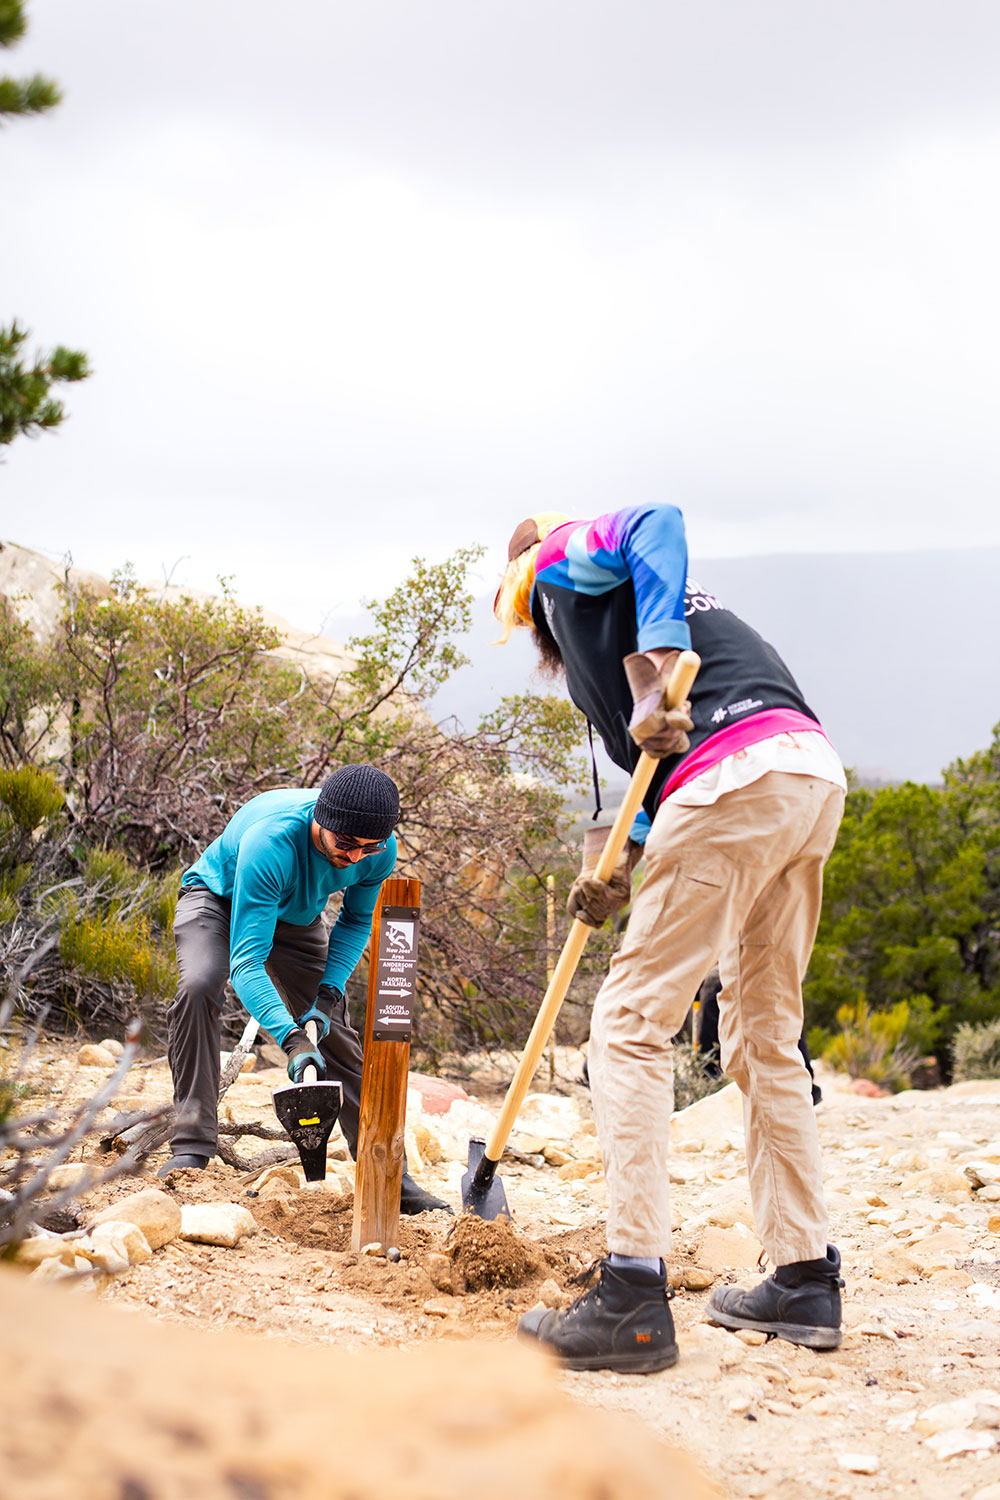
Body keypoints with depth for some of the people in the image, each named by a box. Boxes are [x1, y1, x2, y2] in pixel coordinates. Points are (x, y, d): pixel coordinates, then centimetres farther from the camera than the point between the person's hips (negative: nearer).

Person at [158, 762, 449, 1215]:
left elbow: (356, 921, -5)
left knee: (337, 1036, -1)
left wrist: (329, 993, -19)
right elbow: (245, 963, -45)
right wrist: (291, 1037, -57)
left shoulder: (379, 851, -27)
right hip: (219, 900, -4)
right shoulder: (269, 842, -44)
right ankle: (191, 1147, -27)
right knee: (198, 987, -33)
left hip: (295, 916, 4)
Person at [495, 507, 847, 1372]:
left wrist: (657, 673, -19)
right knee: (764, 1035, 17)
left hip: (738, 779, -9)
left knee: (633, 1023, -5)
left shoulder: (562, 563, 13)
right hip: (817, 772, 9)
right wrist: (621, 863, 16)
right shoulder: (631, 602, 35)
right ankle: (806, 1281, 20)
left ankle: (635, 1299, -10)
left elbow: (656, 521, -10)